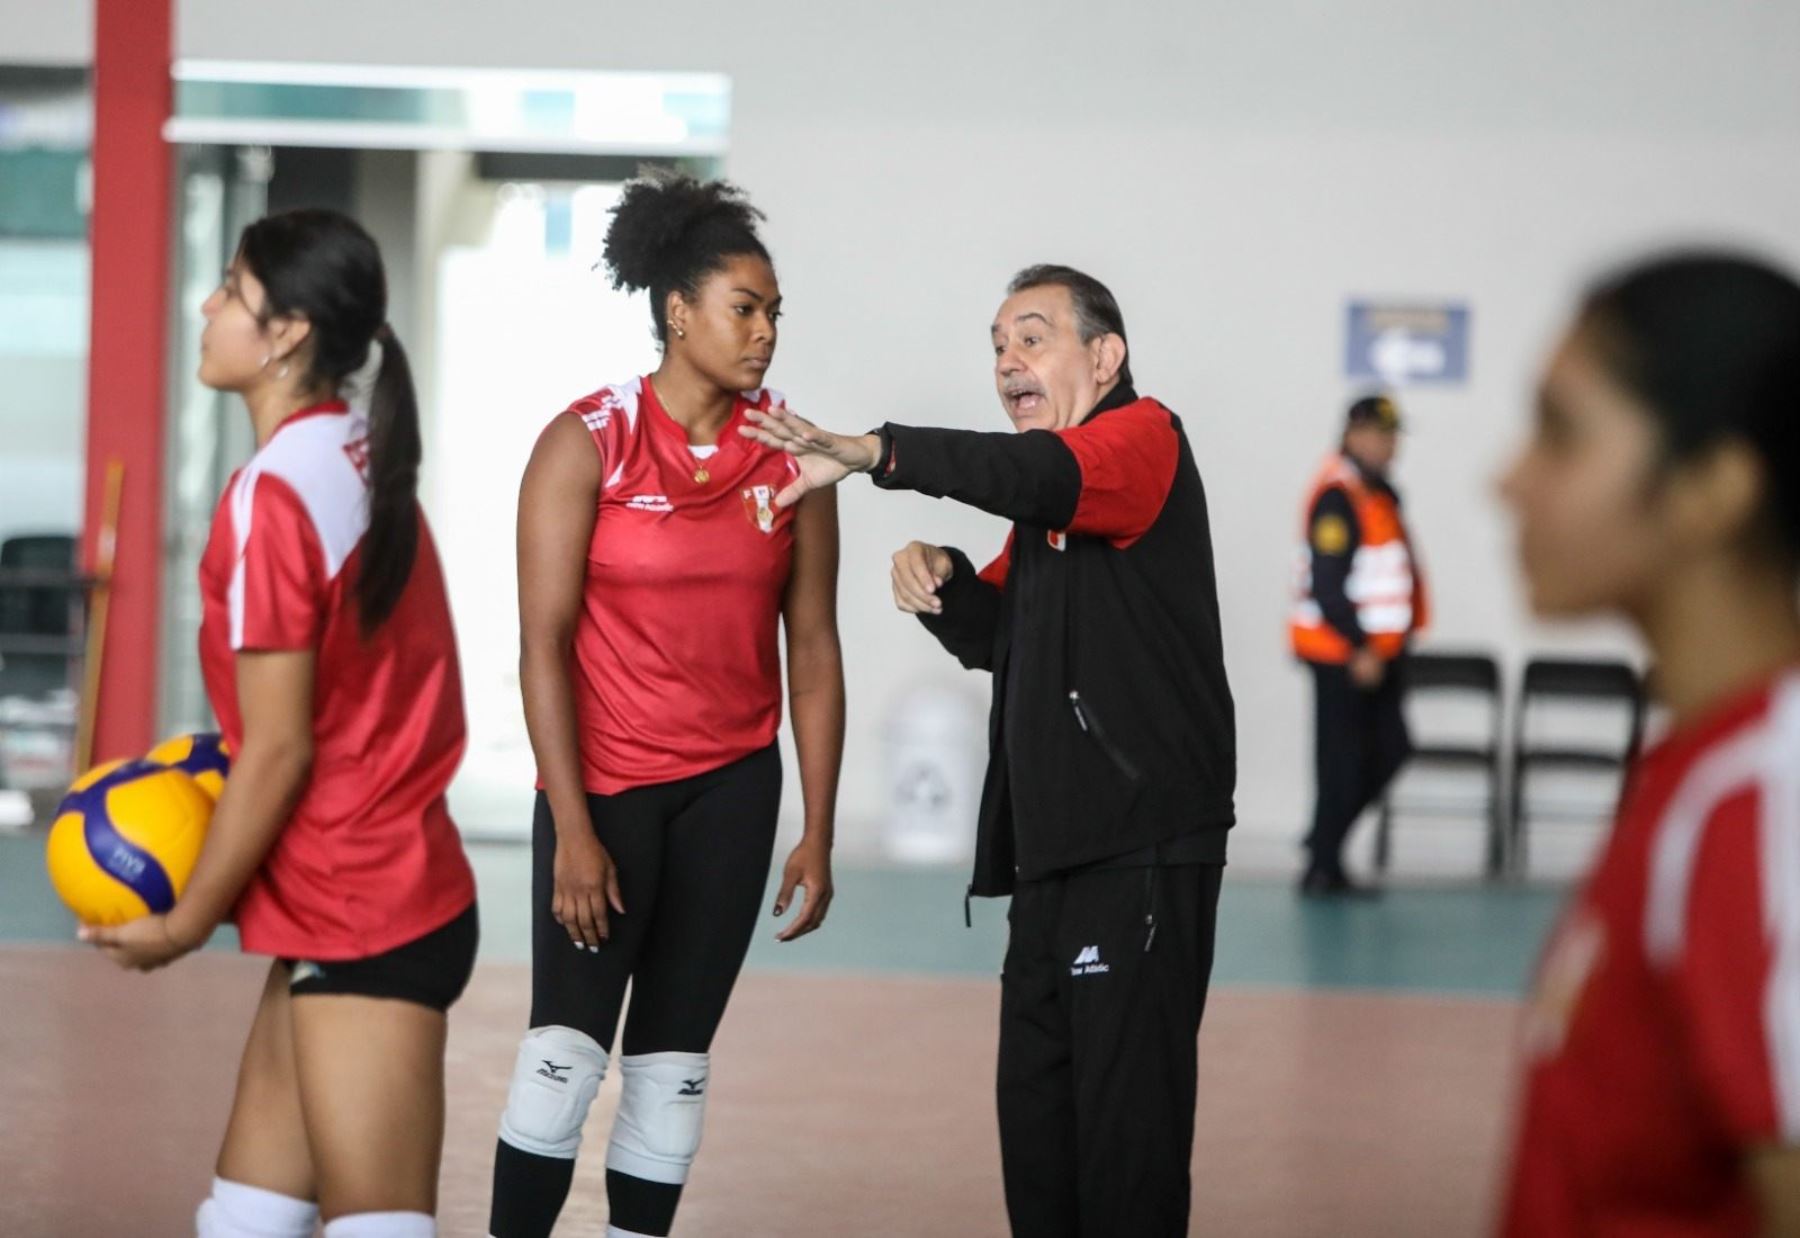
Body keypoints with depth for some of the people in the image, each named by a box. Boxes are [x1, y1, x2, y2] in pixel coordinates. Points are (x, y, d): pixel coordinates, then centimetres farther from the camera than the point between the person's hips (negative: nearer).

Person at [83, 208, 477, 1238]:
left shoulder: (275, 495, -18)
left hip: (362, 925, -9)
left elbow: (279, 751, -16)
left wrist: (186, 921, -7)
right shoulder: (361, 459, 8)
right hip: (367, 905, 9)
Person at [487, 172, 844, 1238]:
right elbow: (543, 643, -10)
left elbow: (813, 648, 4)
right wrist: (573, 830, -15)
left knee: (674, 1062, 6)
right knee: (568, 1047, -8)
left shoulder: (788, 455, 1)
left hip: (732, 787, 3)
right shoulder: (589, 443, -9)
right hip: (602, 782, -3)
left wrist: (818, 835, 2)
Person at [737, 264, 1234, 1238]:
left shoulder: (1145, 437, -8)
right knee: (1036, 1110, 12)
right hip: (1058, 847, 10)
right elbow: (999, 636, 26)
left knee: (1123, 1112, -10)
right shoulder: (1048, 504, 22)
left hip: (1141, 845, -10)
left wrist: (873, 453, -41)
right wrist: (941, 582, 2)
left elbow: (1043, 474, -29)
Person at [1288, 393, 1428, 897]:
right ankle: (1322, 868, 2)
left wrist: (1398, 638, 18)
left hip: (1377, 649, 10)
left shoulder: (1379, 491, 15)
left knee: (1389, 750, 10)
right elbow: (1328, 582, -21)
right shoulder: (1337, 494, -16)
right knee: (1342, 757, -6)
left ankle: (1326, 841, 23)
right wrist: (1360, 647, -21)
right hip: (1340, 651, -10)